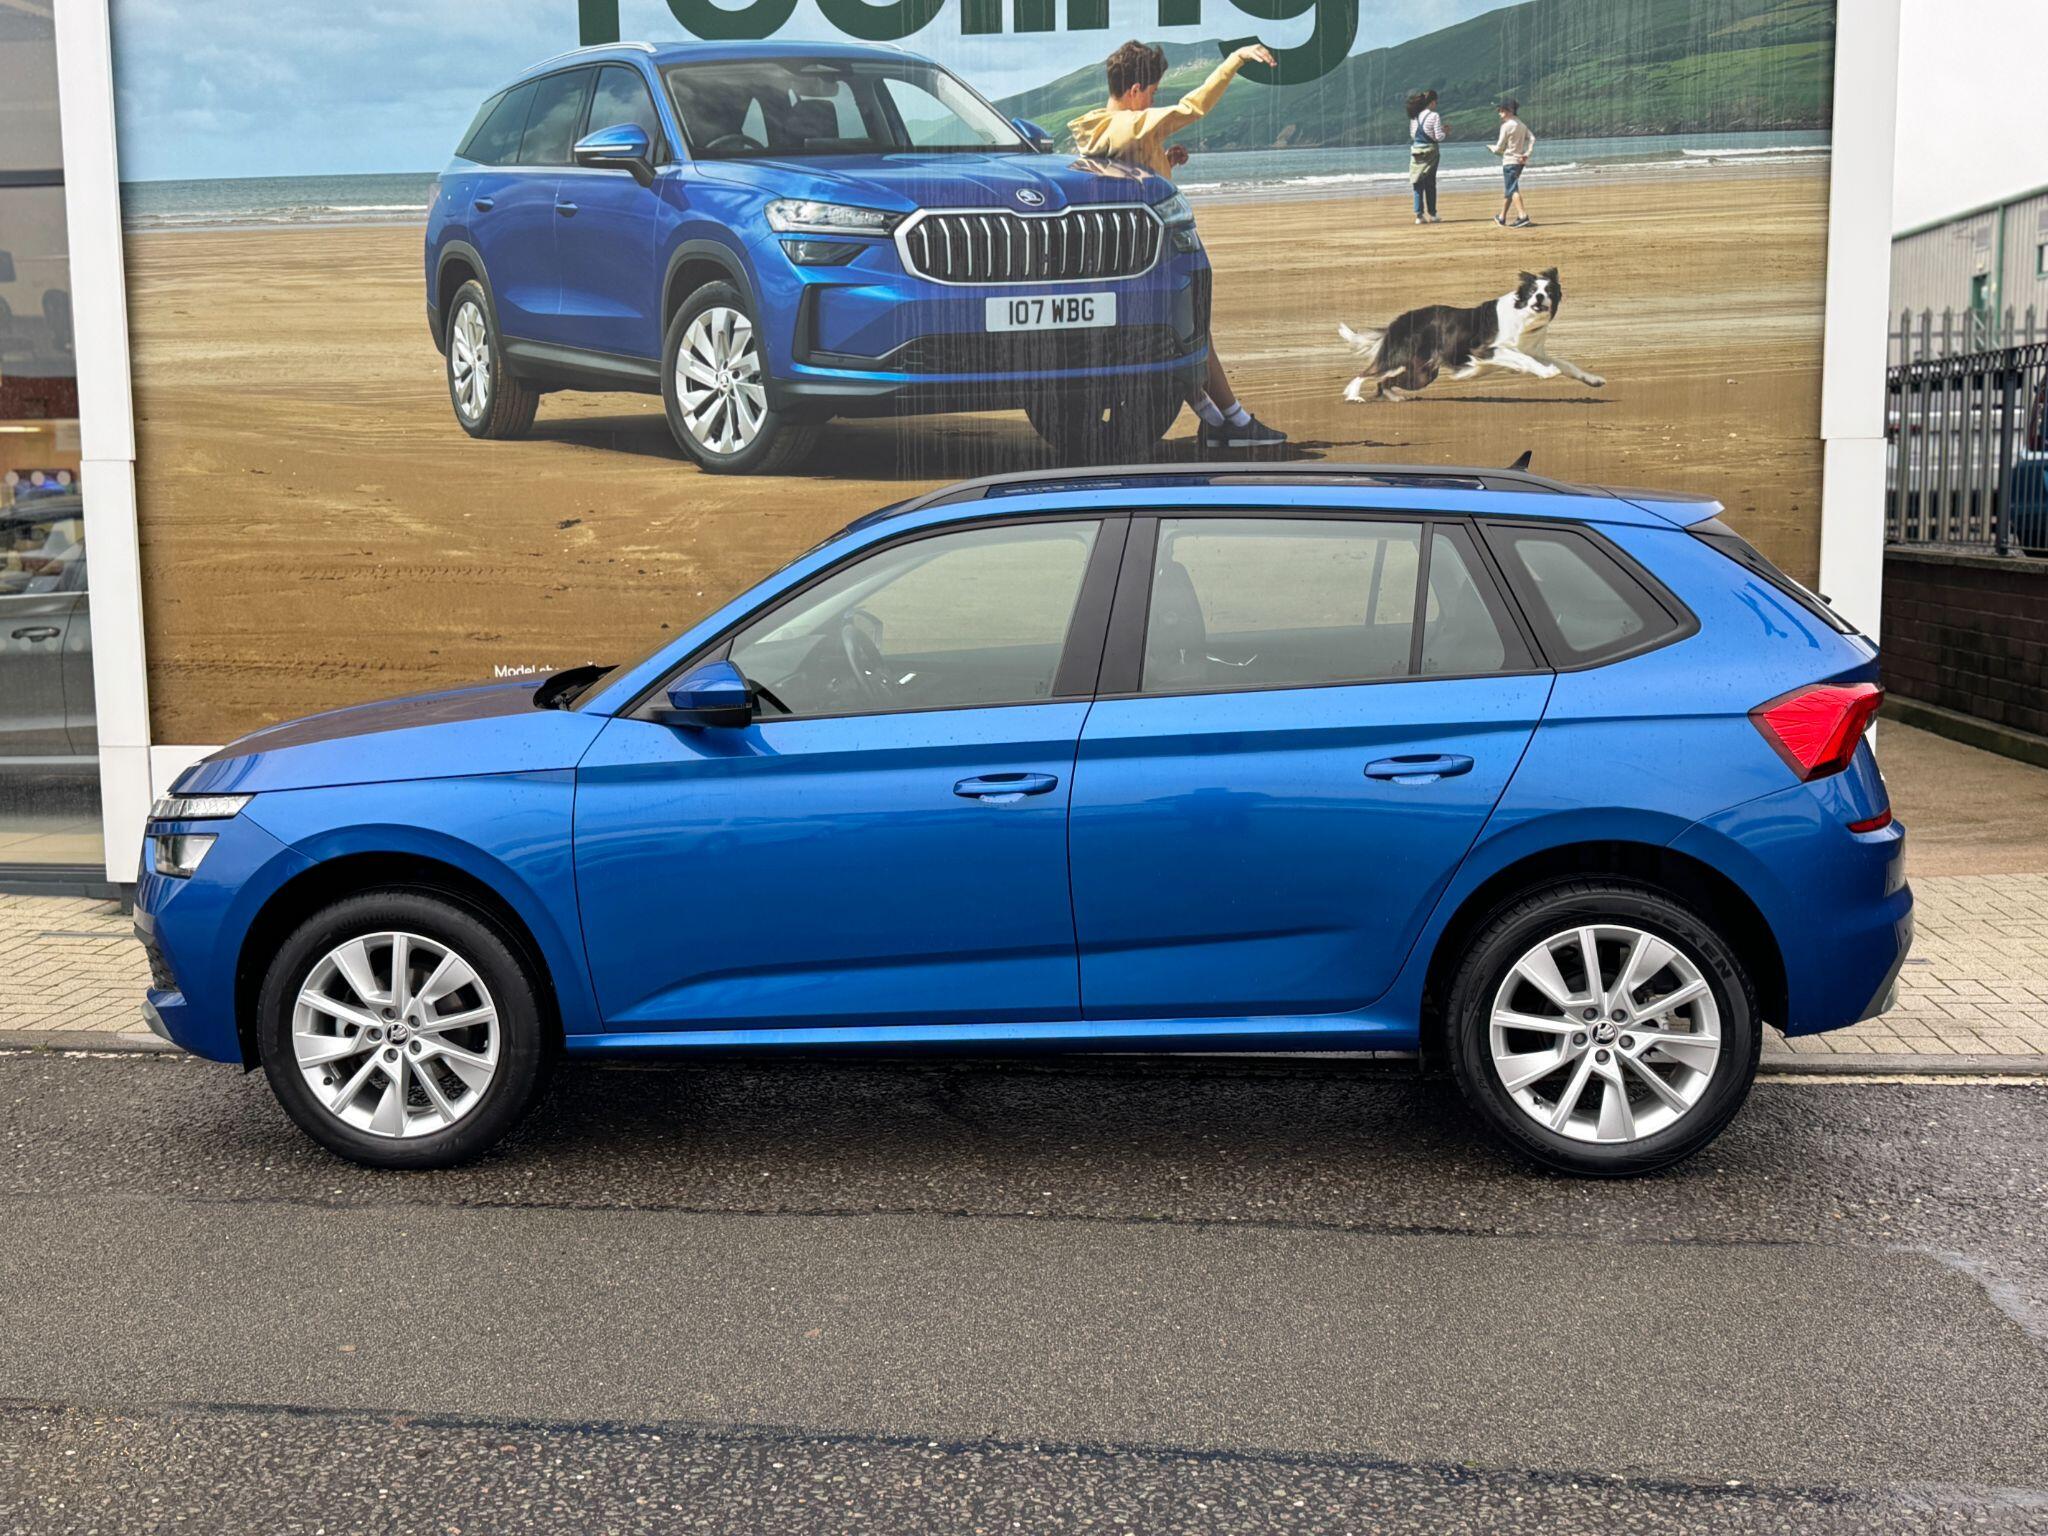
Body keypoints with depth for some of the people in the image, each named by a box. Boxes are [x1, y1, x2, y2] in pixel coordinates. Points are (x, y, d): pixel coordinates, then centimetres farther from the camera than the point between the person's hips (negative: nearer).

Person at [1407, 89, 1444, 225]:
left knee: (1418, 183, 6)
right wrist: (1443, 132, 7)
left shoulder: (1415, 116, 6)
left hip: (1416, 151, 4)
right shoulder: (1434, 116, -10)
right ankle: (1431, 214, 8)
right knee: (1430, 184, 5)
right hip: (1430, 151, -4)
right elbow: (1438, 137, -13)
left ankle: (1419, 215, 2)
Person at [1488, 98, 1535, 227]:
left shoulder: (1506, 126, -11)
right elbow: (1532, 138, 5)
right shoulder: (1522, 125, 12)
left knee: (1513, 190, -13)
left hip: (1509, 160, -8)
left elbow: (1500, 147, -10)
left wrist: (1493, 149, 11)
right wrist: (1527, 153, -2)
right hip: (1520, 160, 8)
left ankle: (1523, 216, -27)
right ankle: (1502, 217, 28)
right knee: (1510, 189, 18)